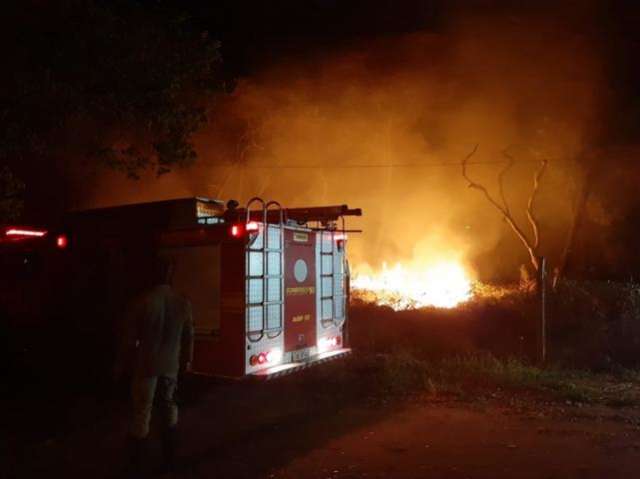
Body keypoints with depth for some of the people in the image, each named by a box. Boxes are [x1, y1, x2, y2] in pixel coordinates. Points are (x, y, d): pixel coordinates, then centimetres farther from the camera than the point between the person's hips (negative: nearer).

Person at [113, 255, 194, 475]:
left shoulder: (142, 302, -14)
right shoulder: (183, 303, -4)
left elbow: (128, 338, -9)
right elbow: (188, 336, 5)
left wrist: (119, 366, 3)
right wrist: (186, 360, 20)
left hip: (146, 366, -3)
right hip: (171, 366, 3)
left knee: (141, 414, 7)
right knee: (169, 410, 17)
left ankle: (135, 464, 17)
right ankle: (170, 459, 26)